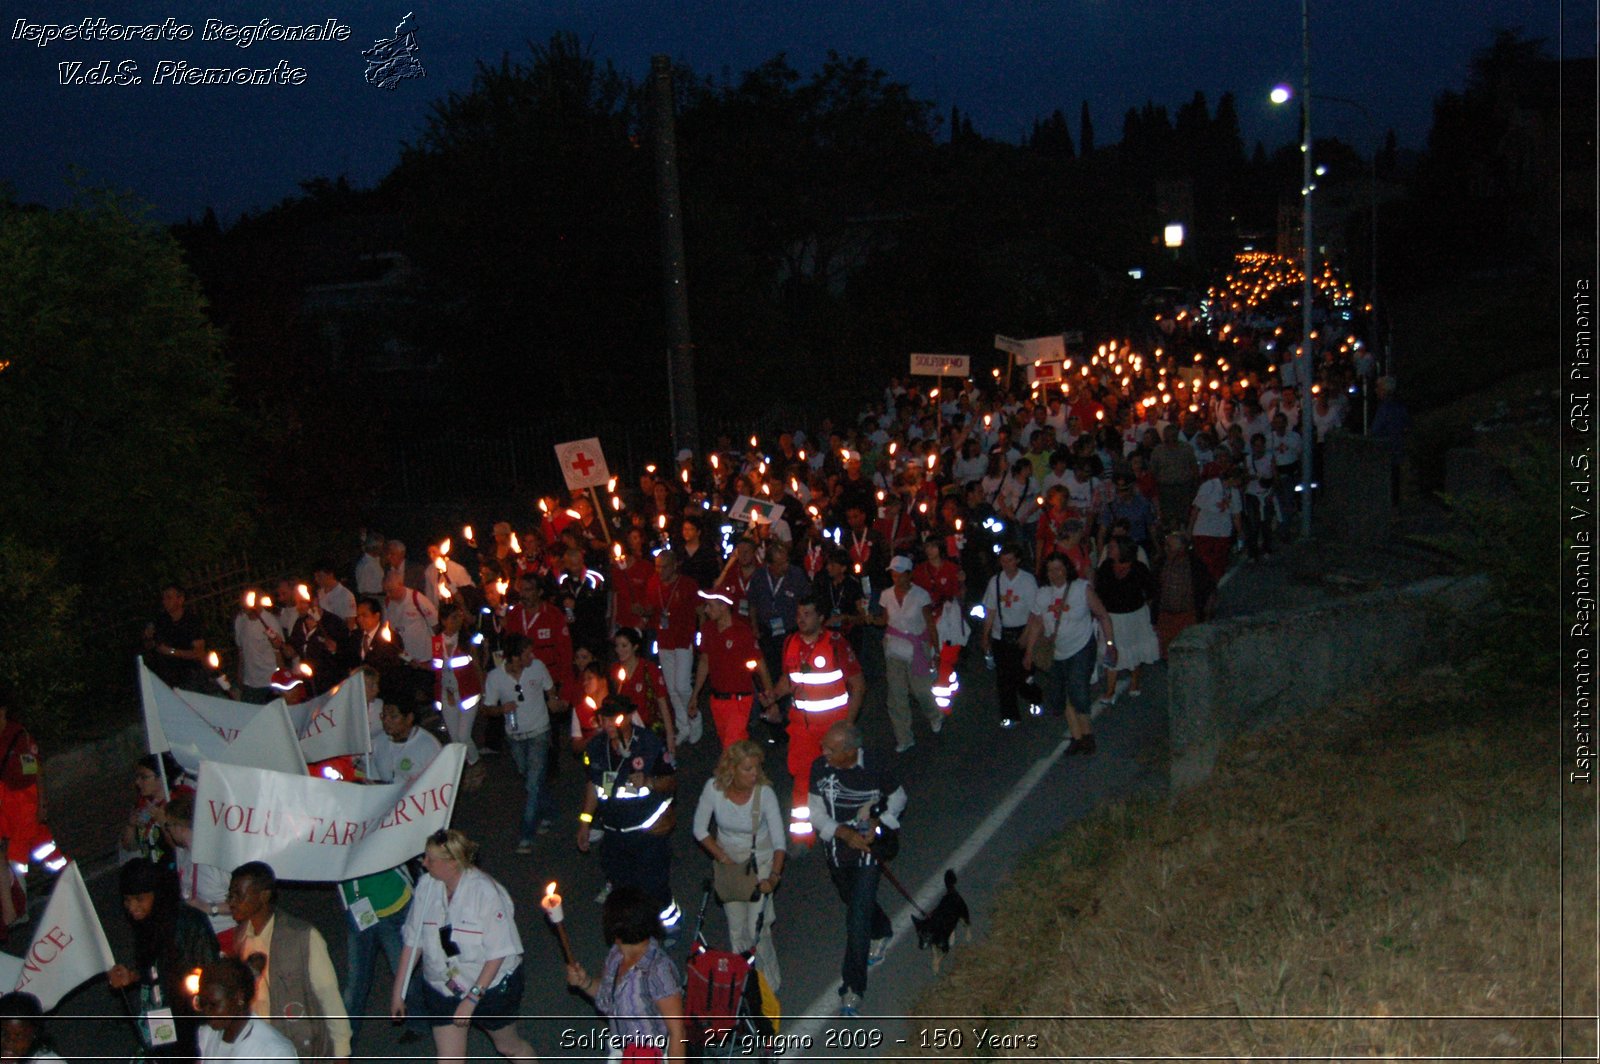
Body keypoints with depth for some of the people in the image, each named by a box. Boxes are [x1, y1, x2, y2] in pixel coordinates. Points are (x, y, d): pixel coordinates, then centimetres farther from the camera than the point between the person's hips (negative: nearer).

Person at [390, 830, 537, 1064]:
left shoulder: (485, 892, -26)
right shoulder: (427, 887, -11)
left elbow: (498, 953, -22)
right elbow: (413, 940, -1)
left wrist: (472, 998, -23)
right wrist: (398, 991, 2)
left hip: (490, 987, -4)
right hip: (443, 990, 4)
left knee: (509, 1045, 18)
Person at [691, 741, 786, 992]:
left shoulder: (764, 792, -26)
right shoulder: (714, 788, -21)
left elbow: (779, 840, -24)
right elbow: (700, 829, -8)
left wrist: (774, 876, -36)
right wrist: (723, 858, -14)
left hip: (761, 861, -2)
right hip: (728, 859, 2)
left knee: (756, 929, -6)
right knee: (736, 928, 10)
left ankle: (770, 984, 14)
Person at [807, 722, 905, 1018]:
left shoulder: (875, 767, -21)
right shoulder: (819, 768, -15)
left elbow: (898, 798, -3)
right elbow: (817, 814, -8)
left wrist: (878, 825, -18)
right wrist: (845, 833, -24)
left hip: (869, 851, -4)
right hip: (838, 849, 4)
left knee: (858, 919, -8)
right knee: (854, 902, 27)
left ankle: (852, 989, 3)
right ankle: (882, 933, 59)